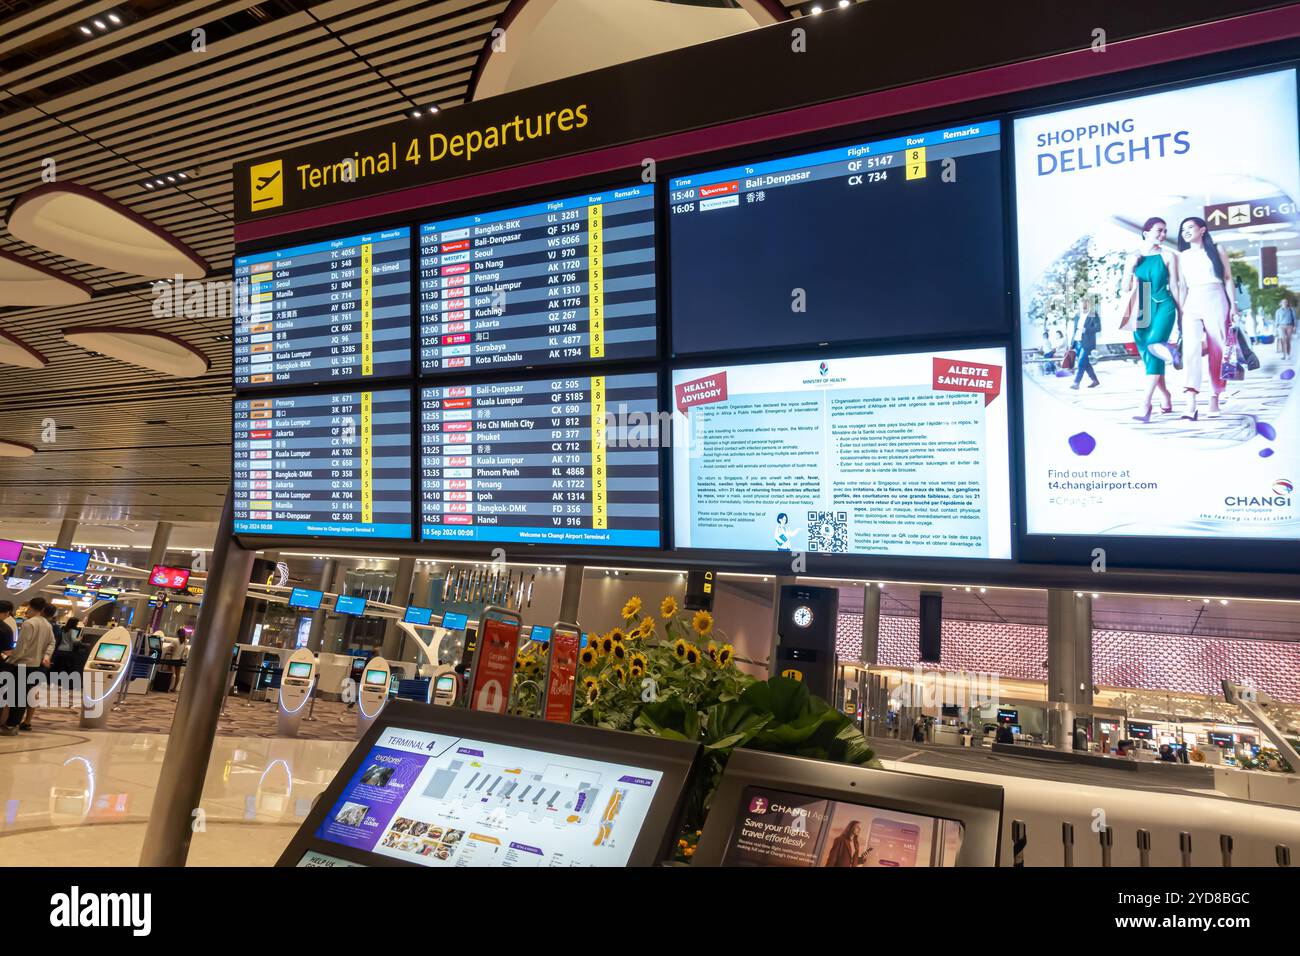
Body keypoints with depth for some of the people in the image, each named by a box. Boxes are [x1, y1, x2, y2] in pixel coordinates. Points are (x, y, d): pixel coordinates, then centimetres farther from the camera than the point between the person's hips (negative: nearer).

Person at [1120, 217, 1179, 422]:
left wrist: (1181, 314, 6)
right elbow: (1125, 288, 8)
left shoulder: (1168, 256, 4)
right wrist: (1131, 266, -6)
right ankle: (1166, 396, 27)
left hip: (1163, 307, -3)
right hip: (1141, 311, 4)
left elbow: (1174, 286, 6)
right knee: (1148, 357, 7)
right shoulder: (1133, 257, 10)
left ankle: (1145, 404, -26)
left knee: (1153, 349, -21)